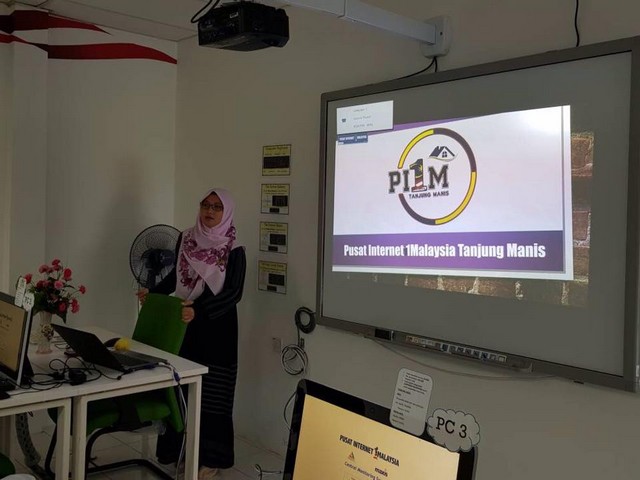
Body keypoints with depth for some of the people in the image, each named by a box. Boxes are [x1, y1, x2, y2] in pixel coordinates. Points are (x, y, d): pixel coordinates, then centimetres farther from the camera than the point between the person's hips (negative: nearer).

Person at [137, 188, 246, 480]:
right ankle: (180, 450, 26)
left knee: (210, 394, 2)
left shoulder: (234, 251, -11)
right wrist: (153, 293, 1)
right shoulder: (186, 239, 4)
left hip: (216, 329, -4)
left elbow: (233, 293, -18)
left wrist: (198, 310, -29)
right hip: (184, 325, 5)